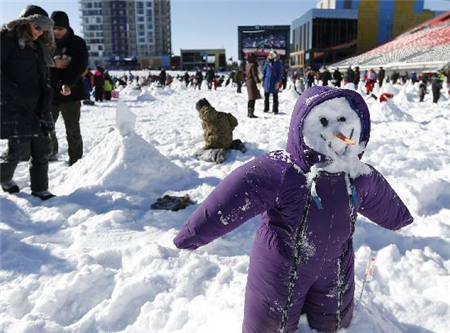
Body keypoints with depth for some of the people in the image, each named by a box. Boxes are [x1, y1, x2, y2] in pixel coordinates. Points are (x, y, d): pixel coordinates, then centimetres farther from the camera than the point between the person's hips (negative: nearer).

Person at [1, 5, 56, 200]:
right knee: (19, 150, -6)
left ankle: (40, 189, 16)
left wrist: (45, 100, 2)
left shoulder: (39, 46, 17)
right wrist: (16, 95, -18)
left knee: (43, 148, 4)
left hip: (37, 107, 7)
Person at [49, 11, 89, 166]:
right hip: (50, 92, 4)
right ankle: (50, 152, 34)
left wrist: (69, 84, -29)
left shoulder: (78, 43, -2)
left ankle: (75, 162, 6)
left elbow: (80, 66, -13)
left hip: (70, 92, -4)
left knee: (72, 130, -1)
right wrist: (52, 63, -16)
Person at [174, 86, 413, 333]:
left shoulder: (359, 176, -9)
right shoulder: (279, 171, -31)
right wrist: (195, 232, -36)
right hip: (282, 267, -5)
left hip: (333, 268, 5)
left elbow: (379, 196, 13)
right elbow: (229, 201, -34)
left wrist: (398, 217, 31)